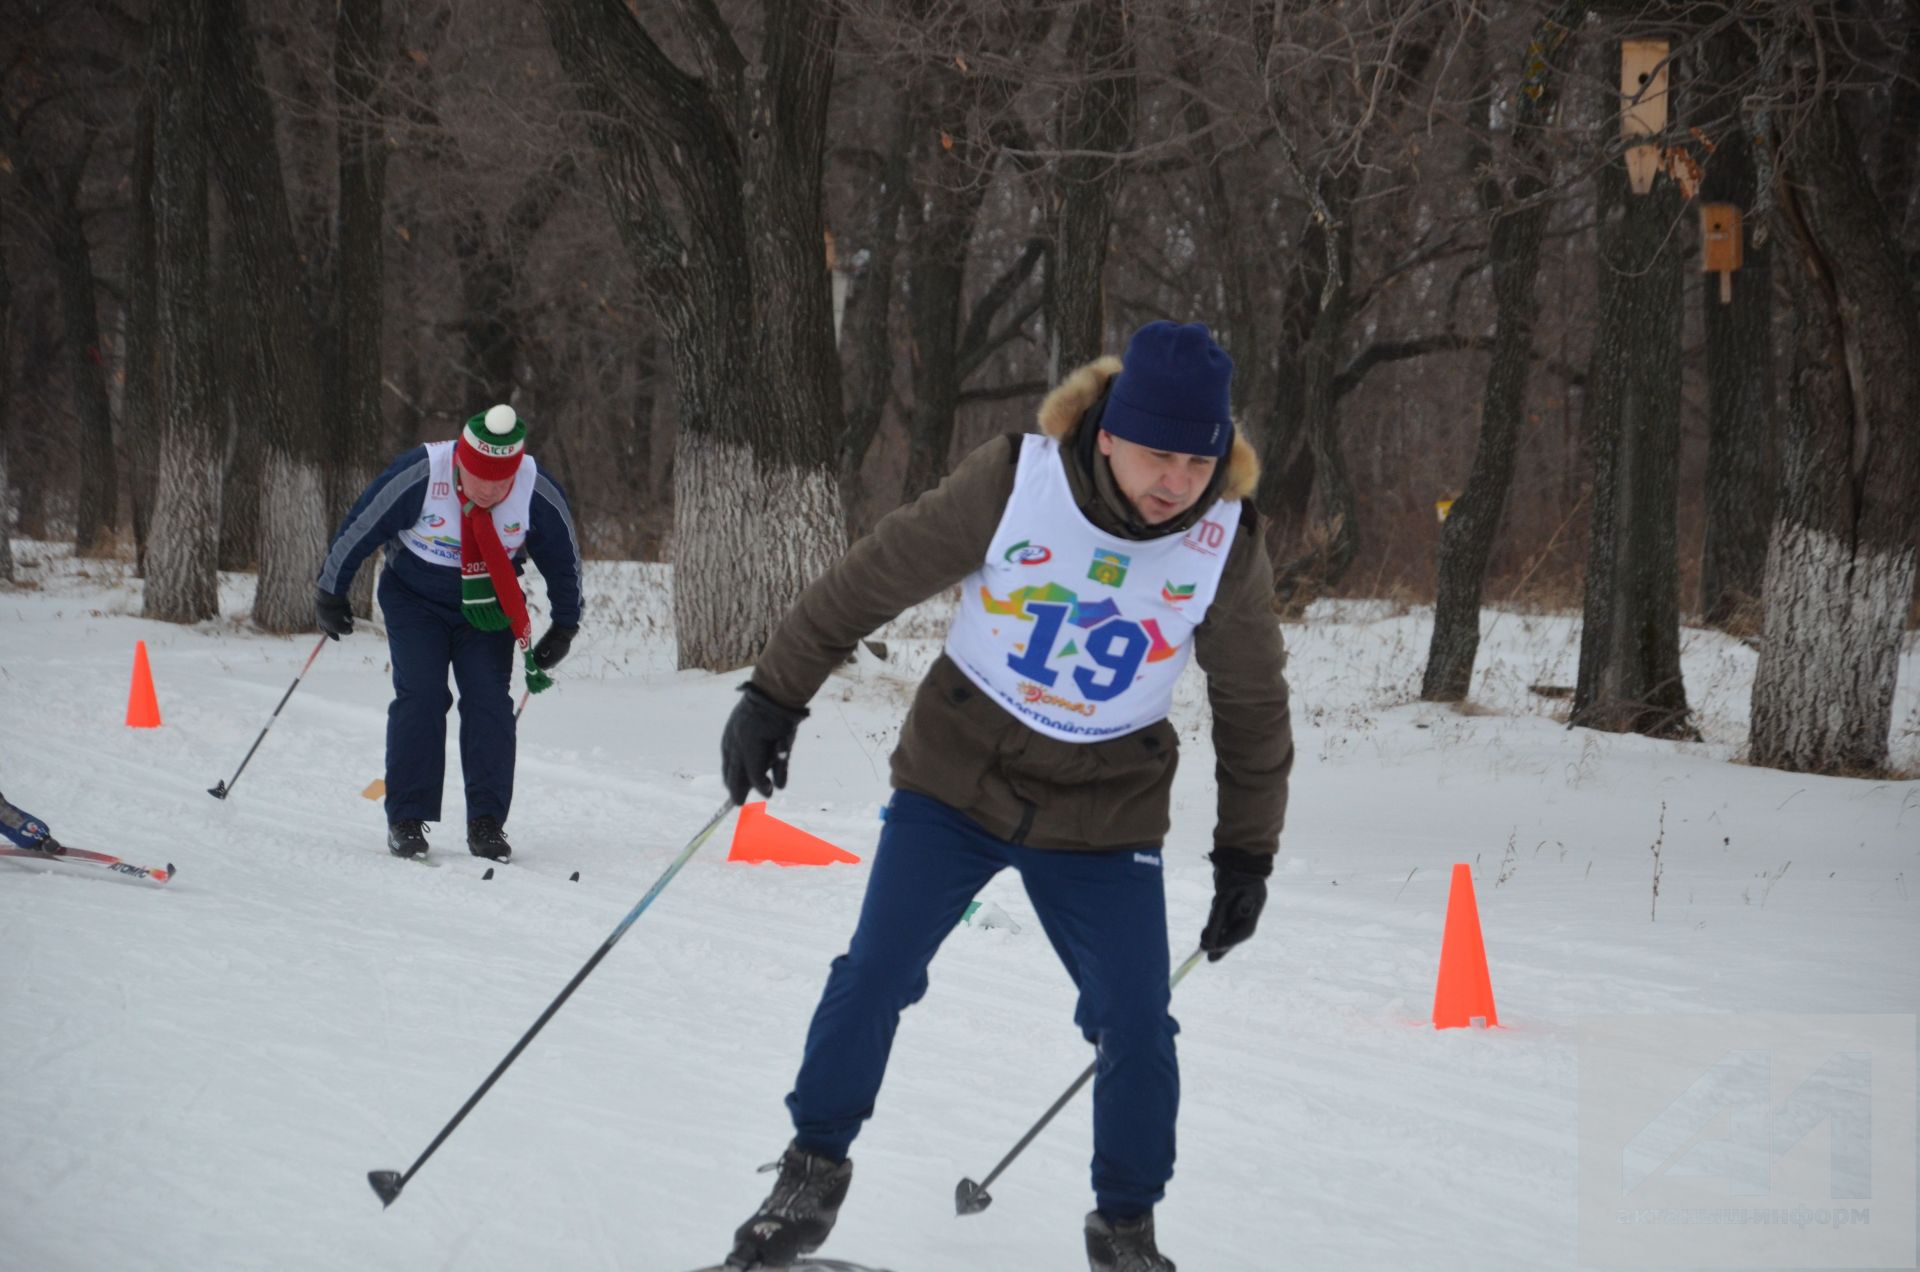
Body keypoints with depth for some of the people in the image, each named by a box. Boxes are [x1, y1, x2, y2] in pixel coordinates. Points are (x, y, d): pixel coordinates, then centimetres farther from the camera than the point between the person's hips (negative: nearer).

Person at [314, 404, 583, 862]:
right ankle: (406, 820, -9)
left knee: (489, 700, -12)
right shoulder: (418, 477, -28)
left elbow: (563, 561, -2)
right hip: (414, 597, -1)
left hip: (486, 607, 2)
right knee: (420, 695, -15)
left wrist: (564, 628, 5)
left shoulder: (538, 494, -21)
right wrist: (330, 595, -5)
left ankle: (486, 823, -7)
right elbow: (358, 529, -14)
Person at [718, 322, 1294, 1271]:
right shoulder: (1012, 485, -19)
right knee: (873, 975, -8)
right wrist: (777, 694, -5)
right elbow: (874, 576, -9)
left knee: (1139, 1033, -4)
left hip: (1103, 818, 1)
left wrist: (1245, 854, 6)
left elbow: (1253, 708, 2)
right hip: (957, 776, -1)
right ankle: (812, 1177, 13)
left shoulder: (1225, 549, -13)